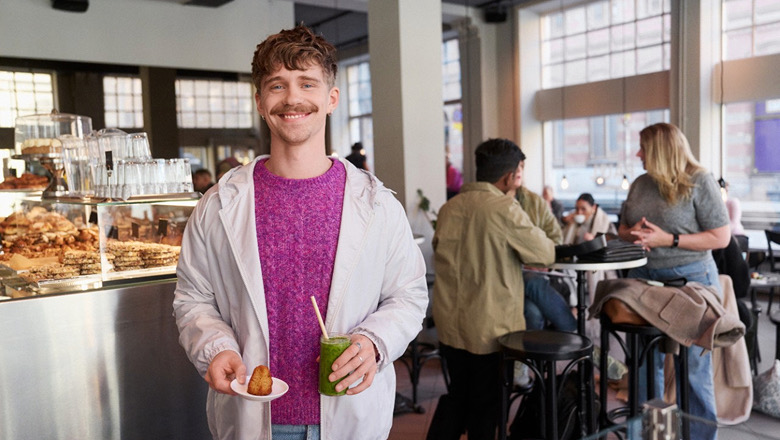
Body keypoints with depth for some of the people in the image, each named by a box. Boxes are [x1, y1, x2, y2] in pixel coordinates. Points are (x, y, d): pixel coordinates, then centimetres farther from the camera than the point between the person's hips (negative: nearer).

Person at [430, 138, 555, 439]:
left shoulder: (449, 207, 2)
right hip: (488, 328, -6)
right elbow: (545, 255, -10)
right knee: (485, 405, 12)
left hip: (449, 322, 6)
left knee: (457, 395, 22)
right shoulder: (505, 208, -16)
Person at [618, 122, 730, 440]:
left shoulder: (699, 181, -7)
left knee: (692, 366, 3)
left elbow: (720, 238, -10)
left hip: (690, 281, -5)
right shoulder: (641, 184, 9)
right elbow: (623, 227, 18)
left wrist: (668, 240, -18)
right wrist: (633, 234, -6)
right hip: (644, 278, 6)